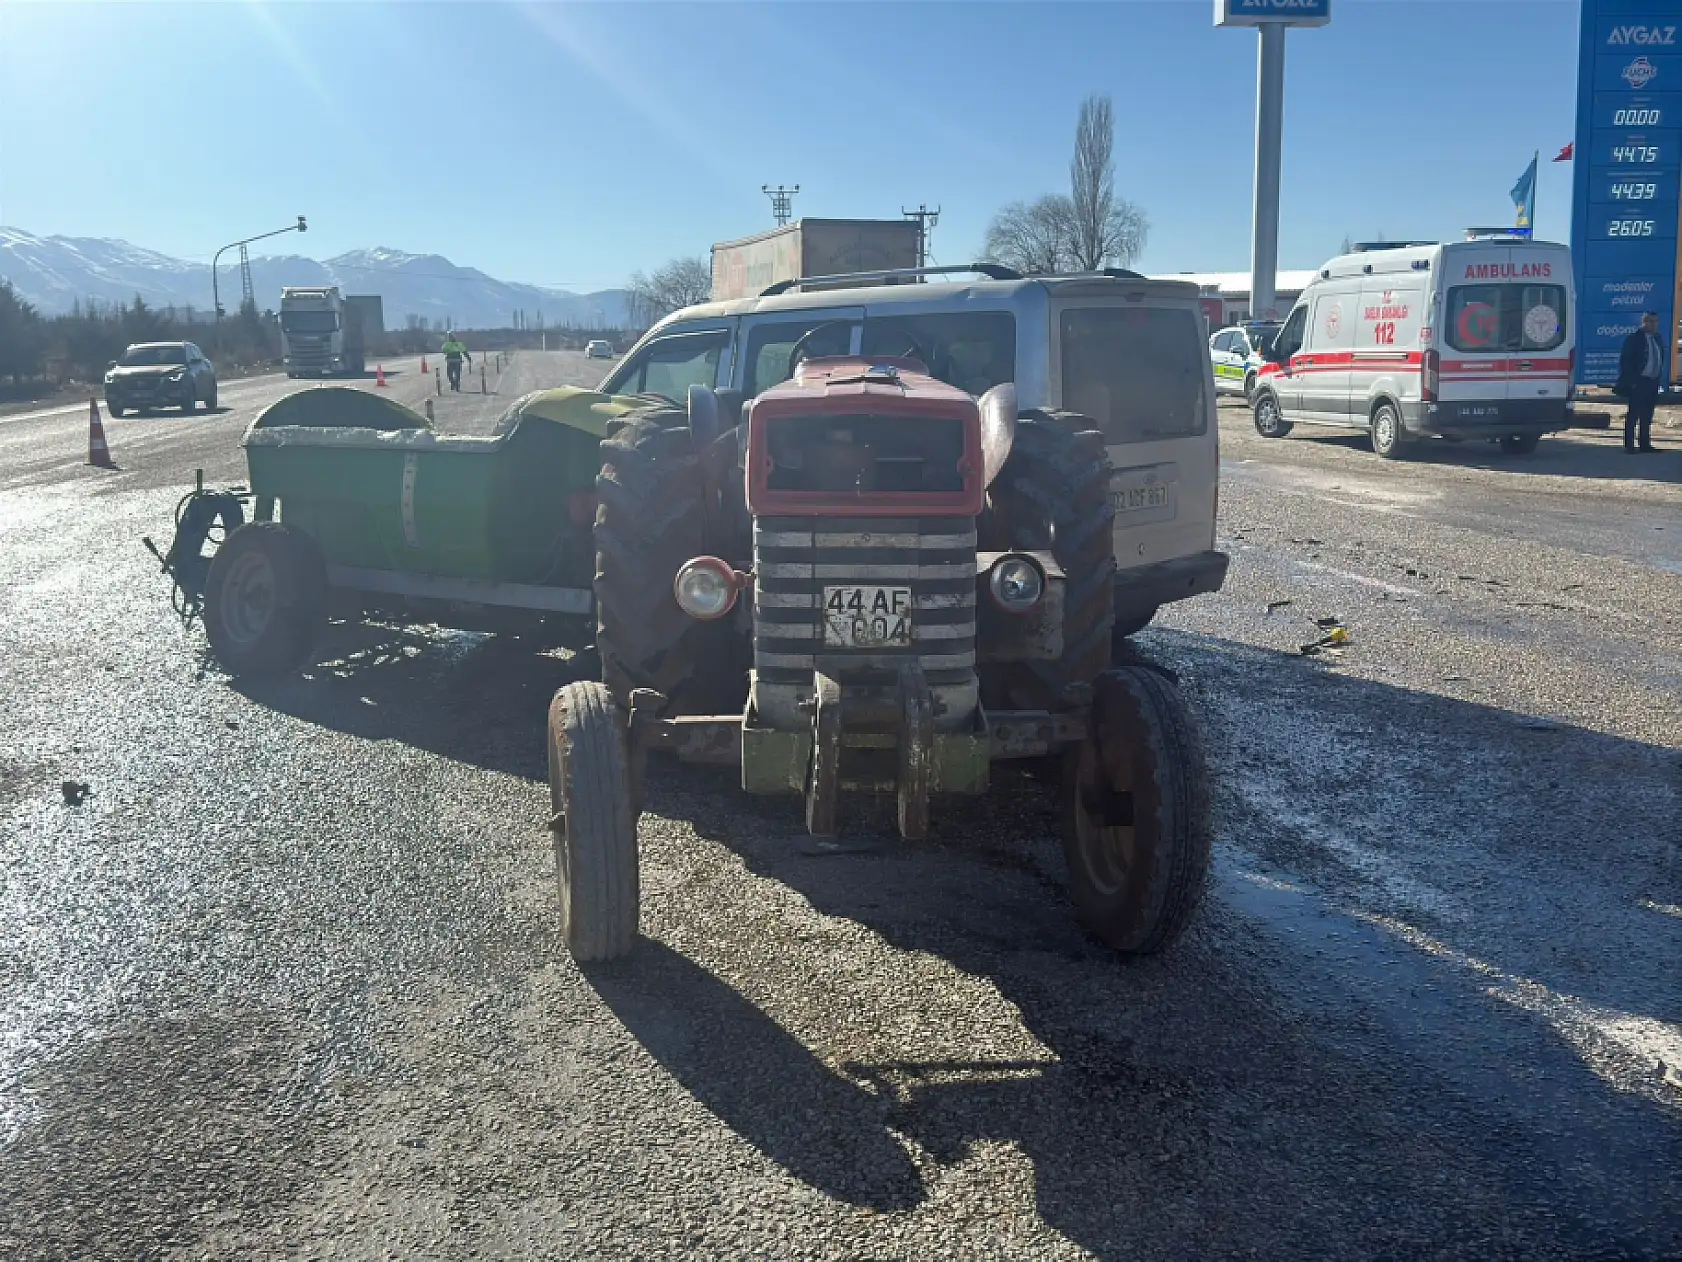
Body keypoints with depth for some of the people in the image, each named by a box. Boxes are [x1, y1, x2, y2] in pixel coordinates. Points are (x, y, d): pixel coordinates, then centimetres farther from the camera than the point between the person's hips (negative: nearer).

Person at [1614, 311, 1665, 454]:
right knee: (1633, 415, -4)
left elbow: (1660, 359, 20)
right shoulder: (1634, 339, -8)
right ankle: (1629, 445, -1)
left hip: (1652, 383, 7)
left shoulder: (1657, 339, 12)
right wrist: (1631, 381, -15)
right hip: (1639, 382, -7)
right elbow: (1625, 361, -10)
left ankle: (1644, 443, 16)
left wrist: (1659, 378, 10)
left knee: (1647, 416, 10)